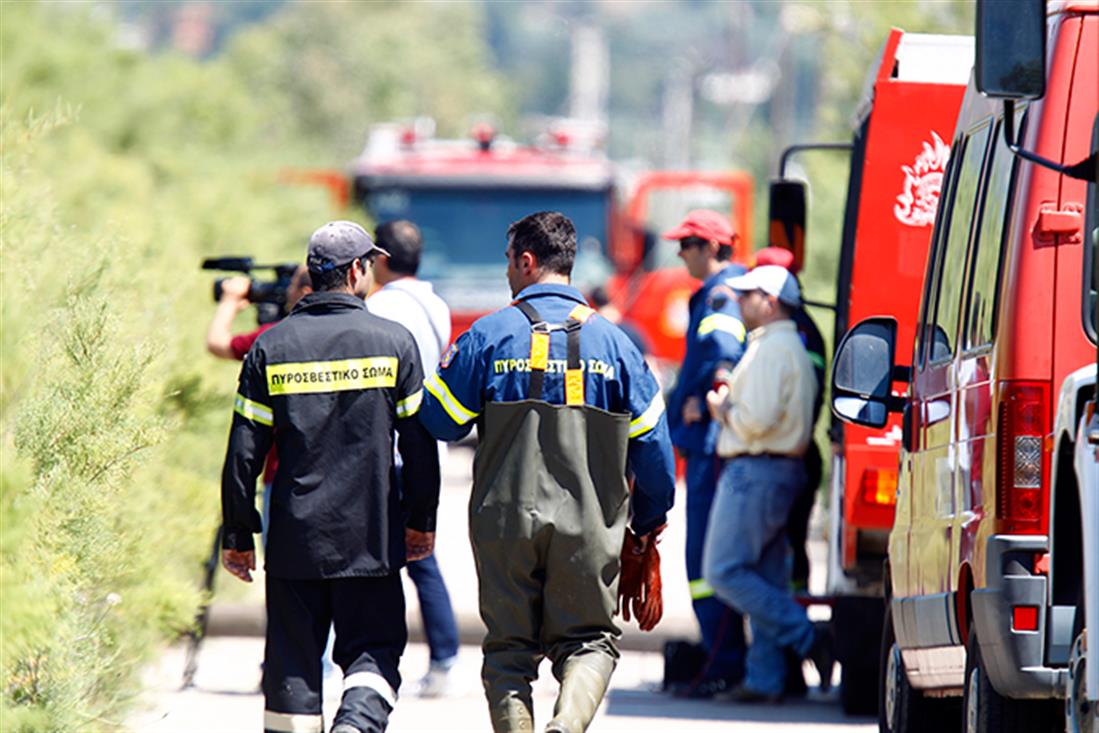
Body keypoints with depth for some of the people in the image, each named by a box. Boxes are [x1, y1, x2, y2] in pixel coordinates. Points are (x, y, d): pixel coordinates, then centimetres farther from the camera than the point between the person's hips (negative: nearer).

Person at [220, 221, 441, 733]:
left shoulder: (271, 346, 1)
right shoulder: (394, 343, -2)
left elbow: (243, 452, 1)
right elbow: (419, 442, 0)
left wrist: (237, 536, 8)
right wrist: (421, 520, 11)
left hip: (294, 537, 1)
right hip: (370, 534, -1)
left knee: (293, 660, 8)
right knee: (374, 649, 6)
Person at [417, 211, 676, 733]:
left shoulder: (491, 334, -2)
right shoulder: (611, 340, 4)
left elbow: (440, 420, 3)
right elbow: (651, 440, 5)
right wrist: (650, 520, 18)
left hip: (506, 519, -1)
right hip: (588, 524, 1)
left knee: (509, 648, 9)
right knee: (589, 641, 7)